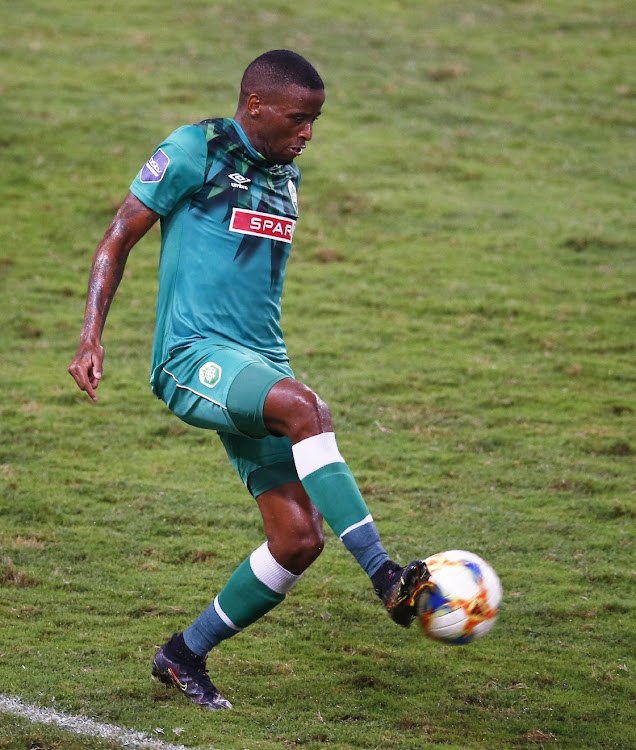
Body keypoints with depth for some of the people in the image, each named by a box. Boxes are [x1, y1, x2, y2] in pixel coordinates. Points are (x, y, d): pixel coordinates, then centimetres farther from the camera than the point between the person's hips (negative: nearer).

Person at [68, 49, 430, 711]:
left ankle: (185, 656, 14)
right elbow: (118, 238, -2)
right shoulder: (193, 152, -4)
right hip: (193, 357, -8)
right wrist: (91, 337, -12)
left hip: (259, 366, 8)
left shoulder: (284, 174, 17)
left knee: (299, 539, -4)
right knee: (304, 406, -37)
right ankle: (384, 575, -41)